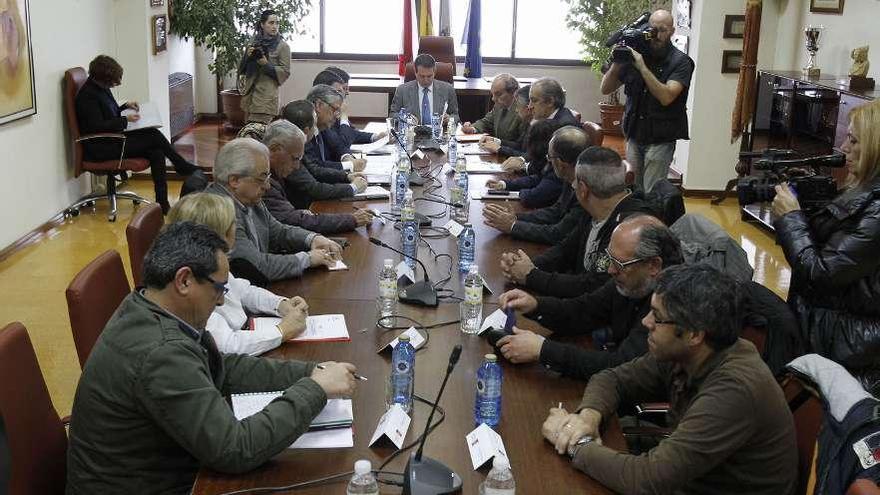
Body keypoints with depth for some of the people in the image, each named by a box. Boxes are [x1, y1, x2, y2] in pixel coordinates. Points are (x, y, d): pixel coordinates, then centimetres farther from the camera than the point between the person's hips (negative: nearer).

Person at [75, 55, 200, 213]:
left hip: (114, 139, 9)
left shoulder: (102, 88, 12)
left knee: (156, 152, -14)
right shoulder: (87, 95, -16)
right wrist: (125, 120, -16)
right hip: (101, 149, -9)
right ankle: (184, 168, 1)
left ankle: (162, 202, -15)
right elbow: (98, 127, -21)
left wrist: (125, 106, 10)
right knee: (155, 136, -17)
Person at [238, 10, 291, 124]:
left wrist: (266, 65, -19)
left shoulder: (282, 46, -3)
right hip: (249, 93, 6)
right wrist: (247, 56, -7)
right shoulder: (254, 42, 11)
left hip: (266, 97, -6)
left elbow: (285, 72, -7)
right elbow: (242, 69, 13)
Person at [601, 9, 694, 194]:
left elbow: (666, 97, -21)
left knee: (651, 196, -8)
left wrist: (642, 67, -23)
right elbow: (606, 89, 4)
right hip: (634, 136, 4)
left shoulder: (681, 62, -6)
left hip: (660, 140, -4)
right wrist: (617, 63, -13)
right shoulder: (635, 55, 4)